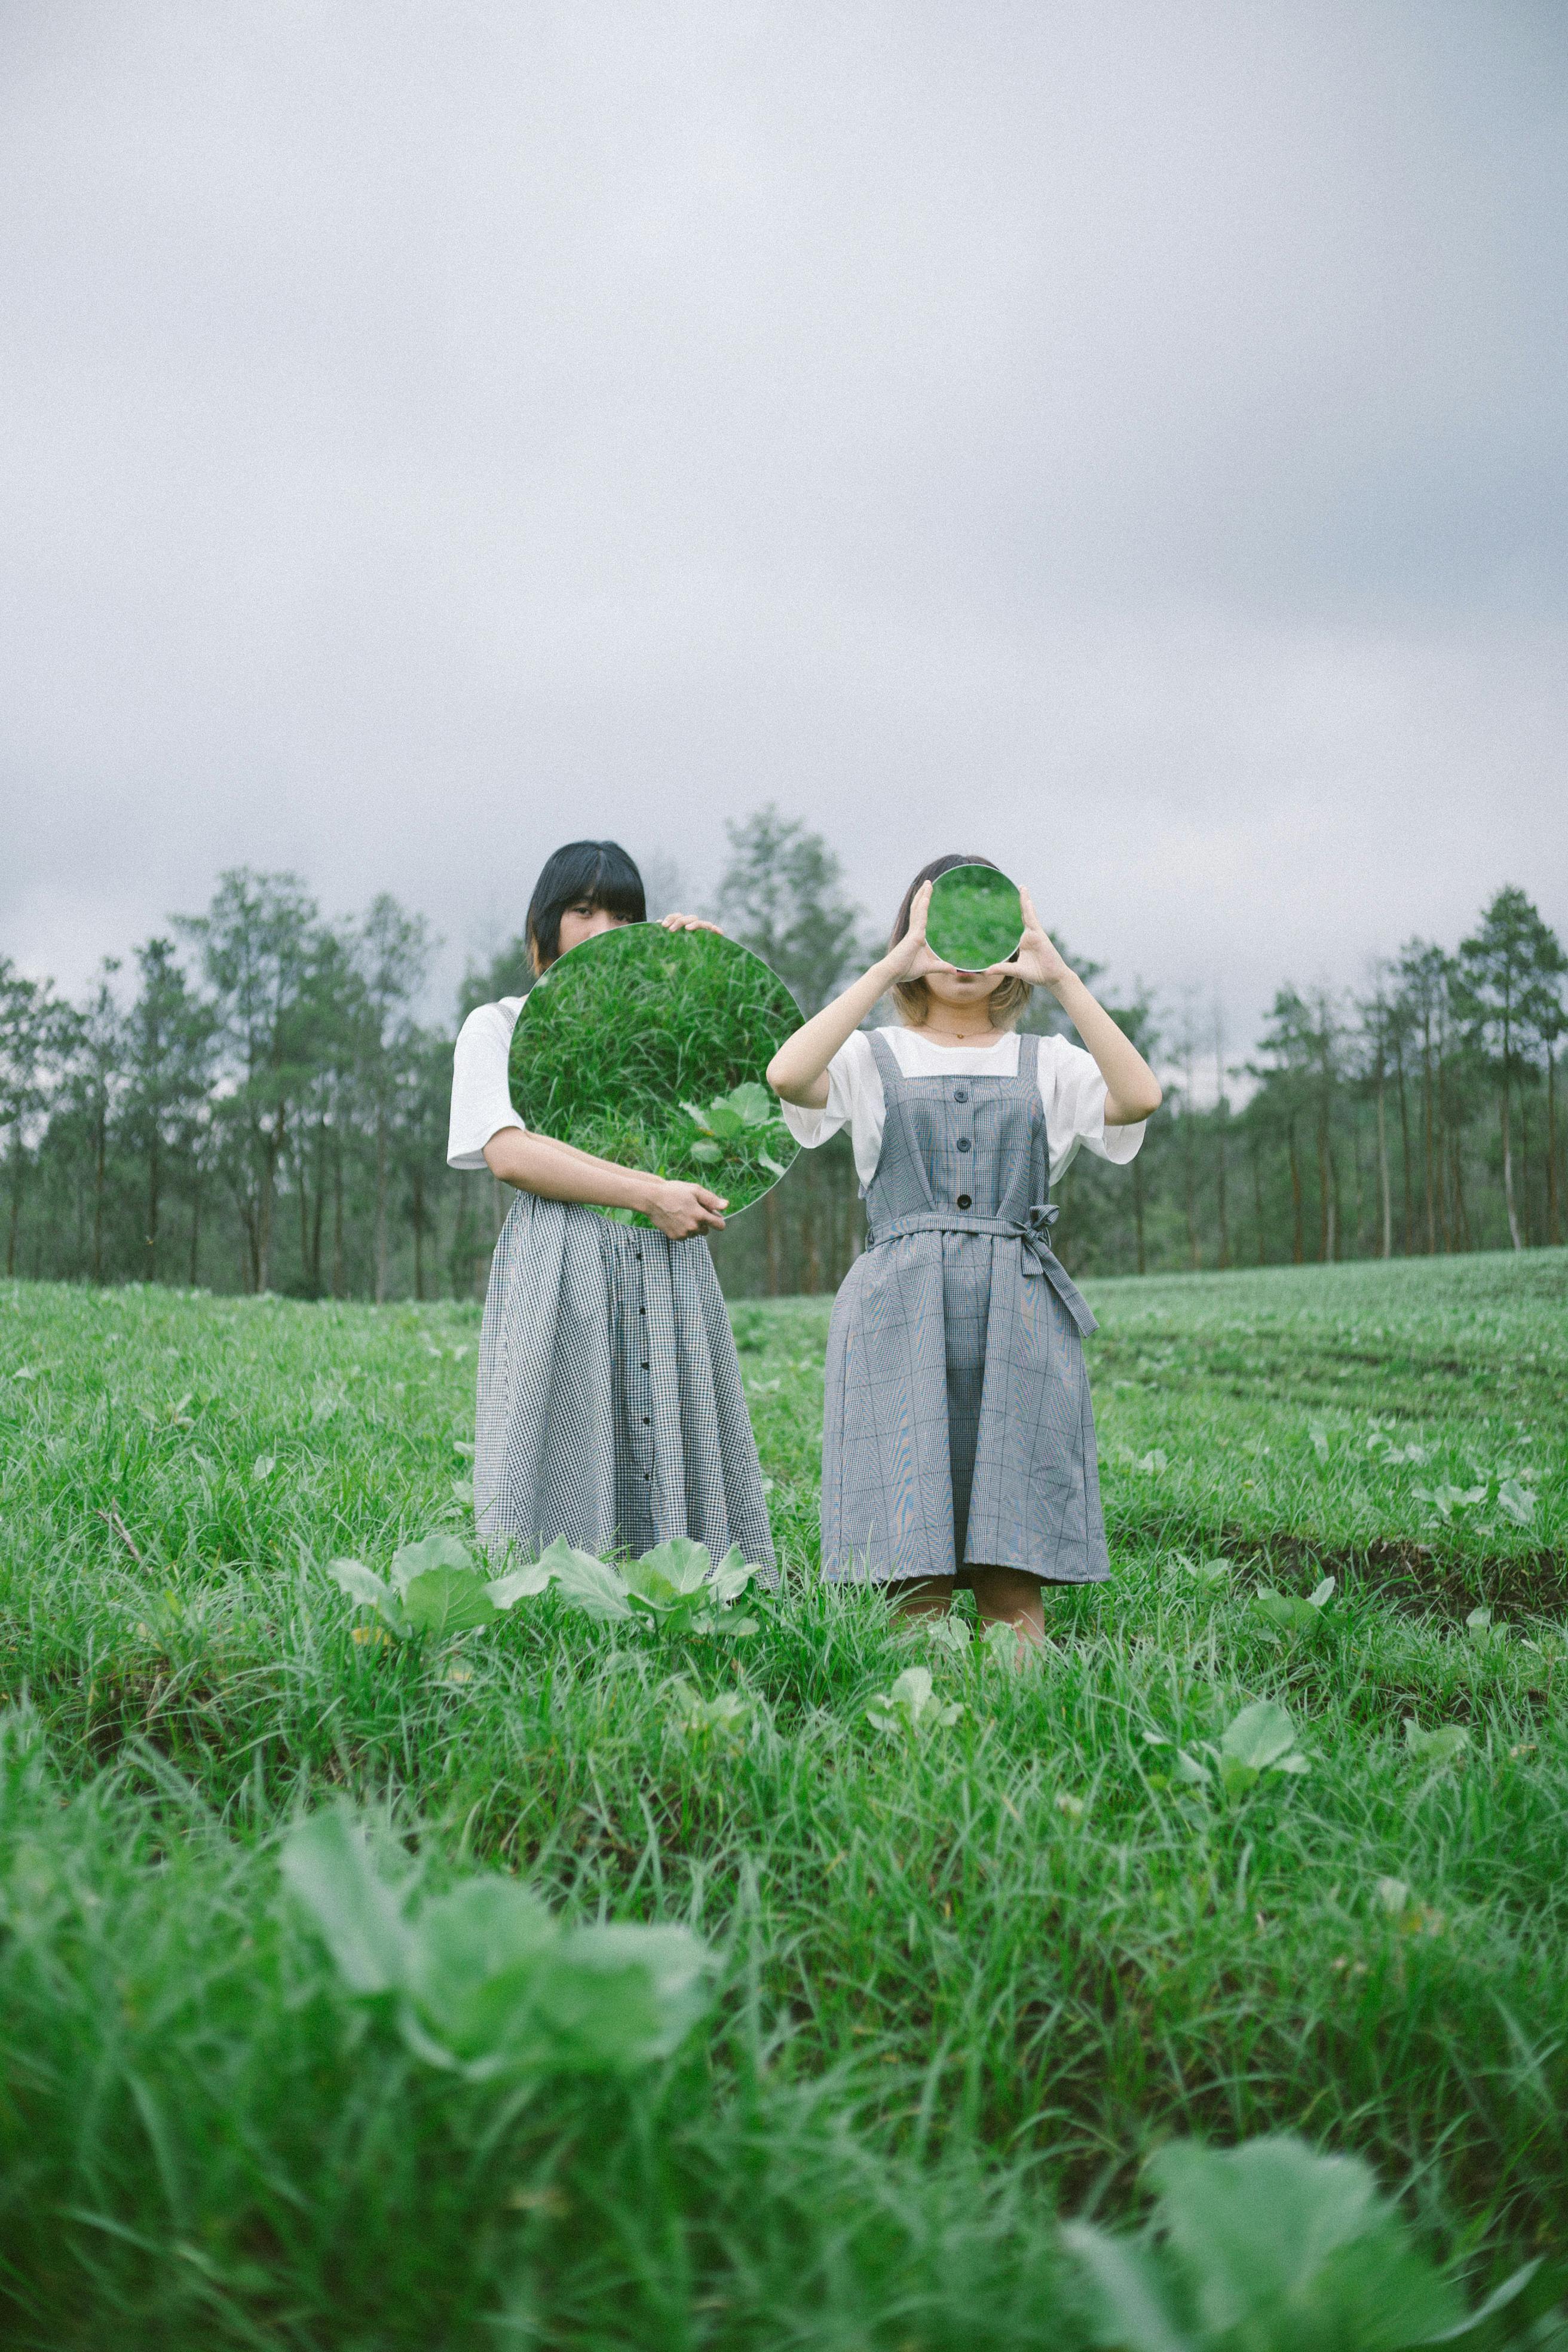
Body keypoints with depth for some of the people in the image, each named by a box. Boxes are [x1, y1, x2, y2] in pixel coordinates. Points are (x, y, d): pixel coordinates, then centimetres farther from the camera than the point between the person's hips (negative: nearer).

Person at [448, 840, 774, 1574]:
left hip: (667, 1267, 4)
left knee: (676, 1469, -2)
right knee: (568, 1476, -7)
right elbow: (510, 1153, -7)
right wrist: (649, 1193, -14)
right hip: (559, 1273, -3)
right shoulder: (499, 1026, 10)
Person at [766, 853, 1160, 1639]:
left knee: (1013, 1582, -3)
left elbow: (1139, 1097, -5)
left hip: (1019, 1316, 1)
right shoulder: (874, 1057, 12)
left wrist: (1060, 976, -5)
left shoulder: (1047, 1064, 16)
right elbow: (787, 1076, -11)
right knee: (914, 1578, -5)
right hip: (900, 1315, -1)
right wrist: (891, 966, -9)